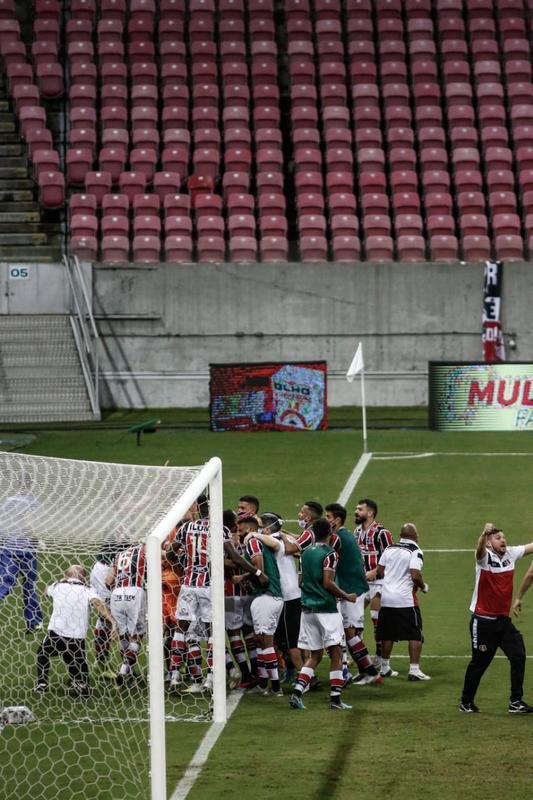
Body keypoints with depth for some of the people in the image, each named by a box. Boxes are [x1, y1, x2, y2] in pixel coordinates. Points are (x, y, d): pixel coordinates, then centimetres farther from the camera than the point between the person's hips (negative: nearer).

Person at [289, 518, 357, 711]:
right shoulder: (329, 554, -10)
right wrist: (346, 597, -3)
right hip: (326, 608, -7)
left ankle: (297, 691, -3)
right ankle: (335, 698, -5)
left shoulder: (306, 553, 12)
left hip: (308, 608, 7)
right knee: (336, 653, 0)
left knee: (315, 655, 13)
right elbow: (328, 583, -17)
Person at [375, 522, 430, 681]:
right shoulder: (415, 551, -9)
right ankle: (414, 670, -4)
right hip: (405, 599, -6)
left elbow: (379, 572, 9)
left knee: (387, 634, 16)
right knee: (415, 635, 2)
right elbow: (415, 575, -18)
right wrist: (423, 586, 0)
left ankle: (384, 668, 22)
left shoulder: (389, 549, 8)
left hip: (386, 597, 6)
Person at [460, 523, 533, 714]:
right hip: (483, 621, -5)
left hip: (503, 619, 5)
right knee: (479, 662, 5)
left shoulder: (511, 554, 4)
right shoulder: (484, 557, -12)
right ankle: (466, 702, 21)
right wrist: (485, 533, -56)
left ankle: (515, 702, 0)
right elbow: (480, 549, -35)